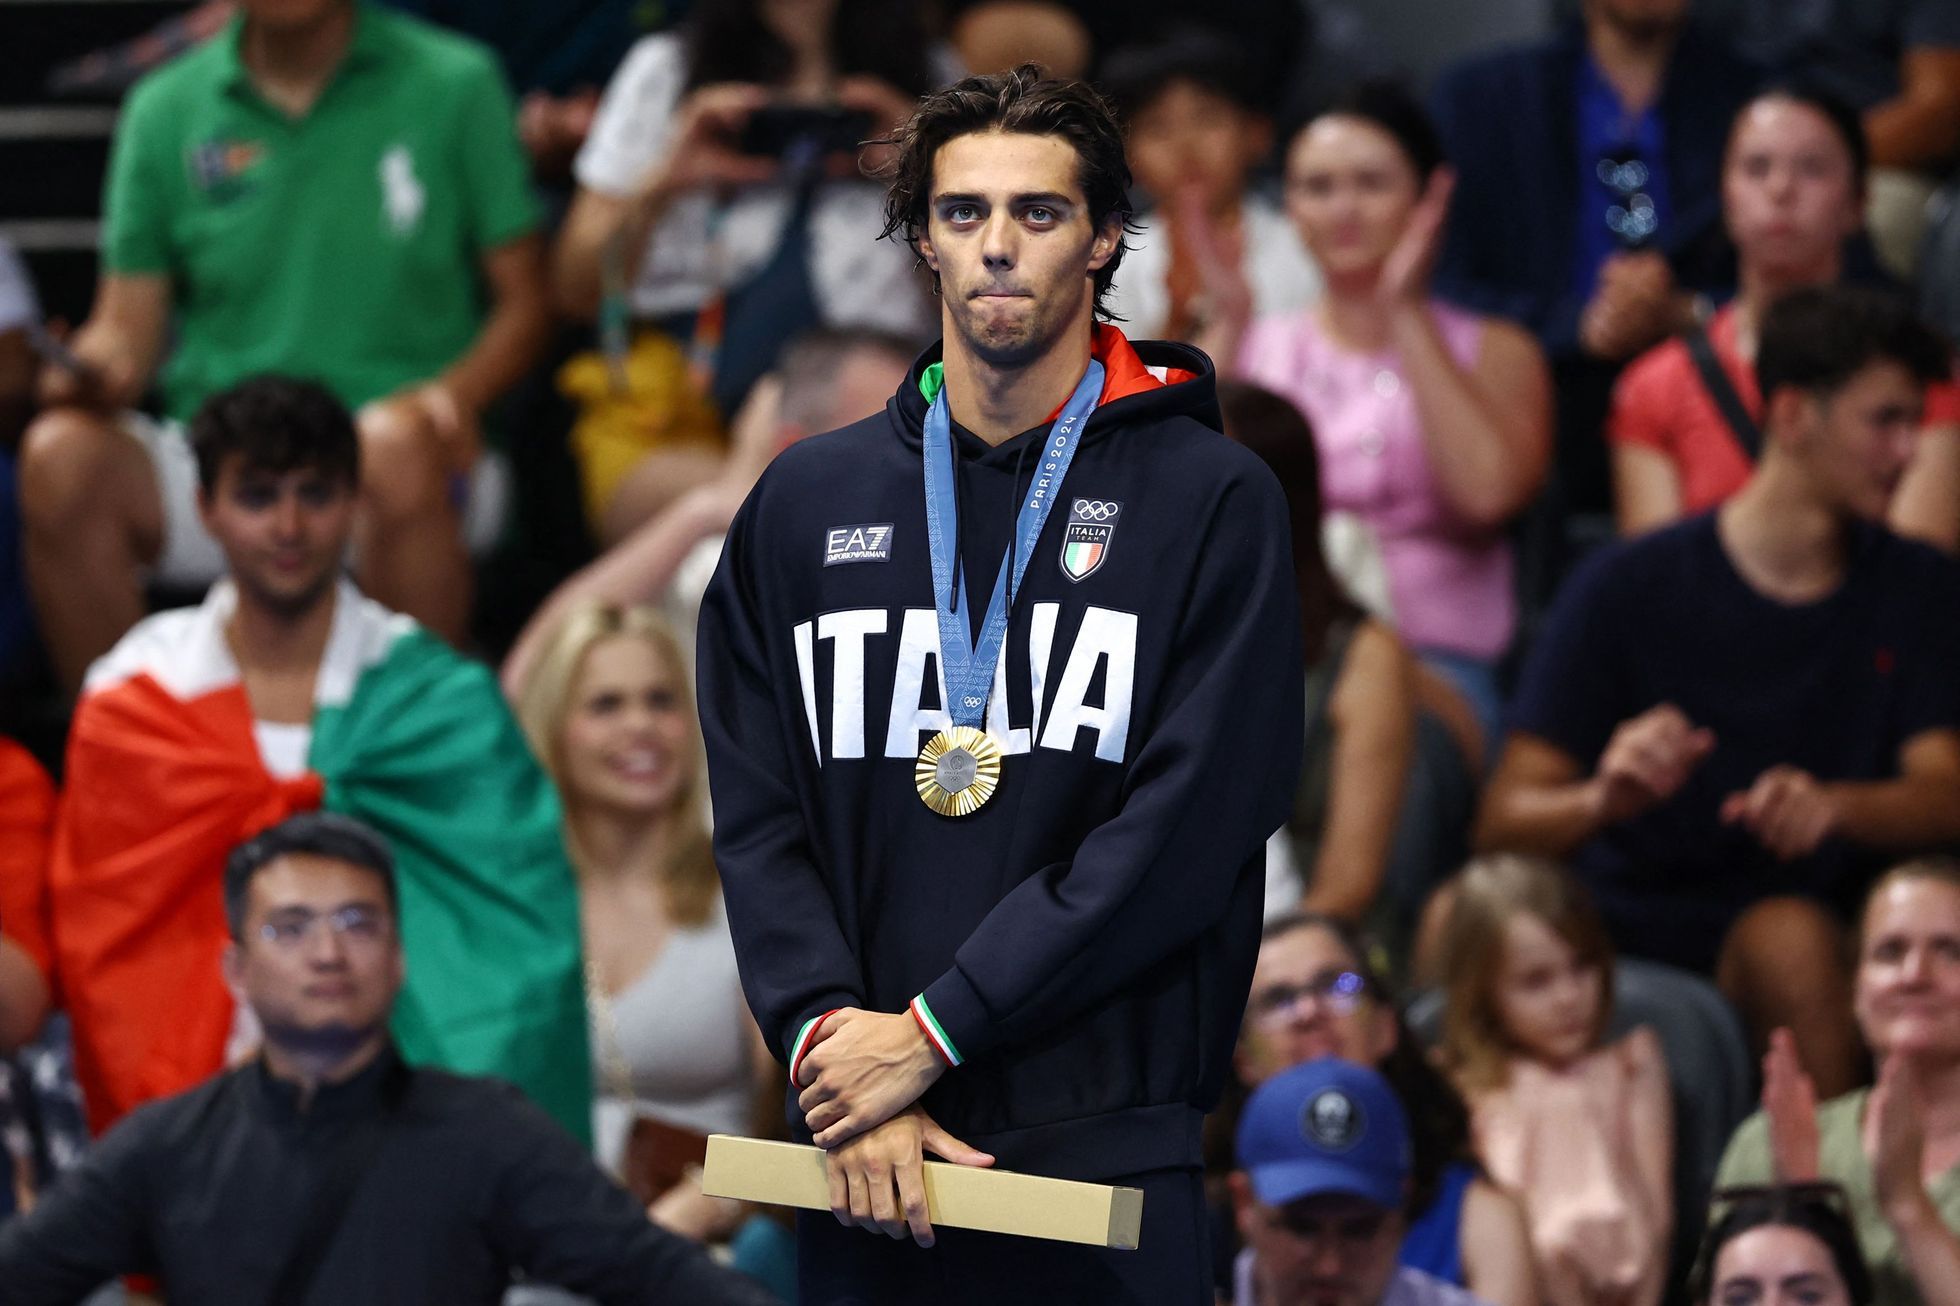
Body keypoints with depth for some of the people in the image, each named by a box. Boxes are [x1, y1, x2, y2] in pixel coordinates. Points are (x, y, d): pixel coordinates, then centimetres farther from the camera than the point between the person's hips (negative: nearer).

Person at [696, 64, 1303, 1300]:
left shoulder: (1214, 500, 0)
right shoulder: (809, 501, 12)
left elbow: (1189, 828, -9)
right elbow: (758, 820, 7)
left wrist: (932, 1033, -13)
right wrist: (832, 1041, -10)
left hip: (1109, 1143, -3)